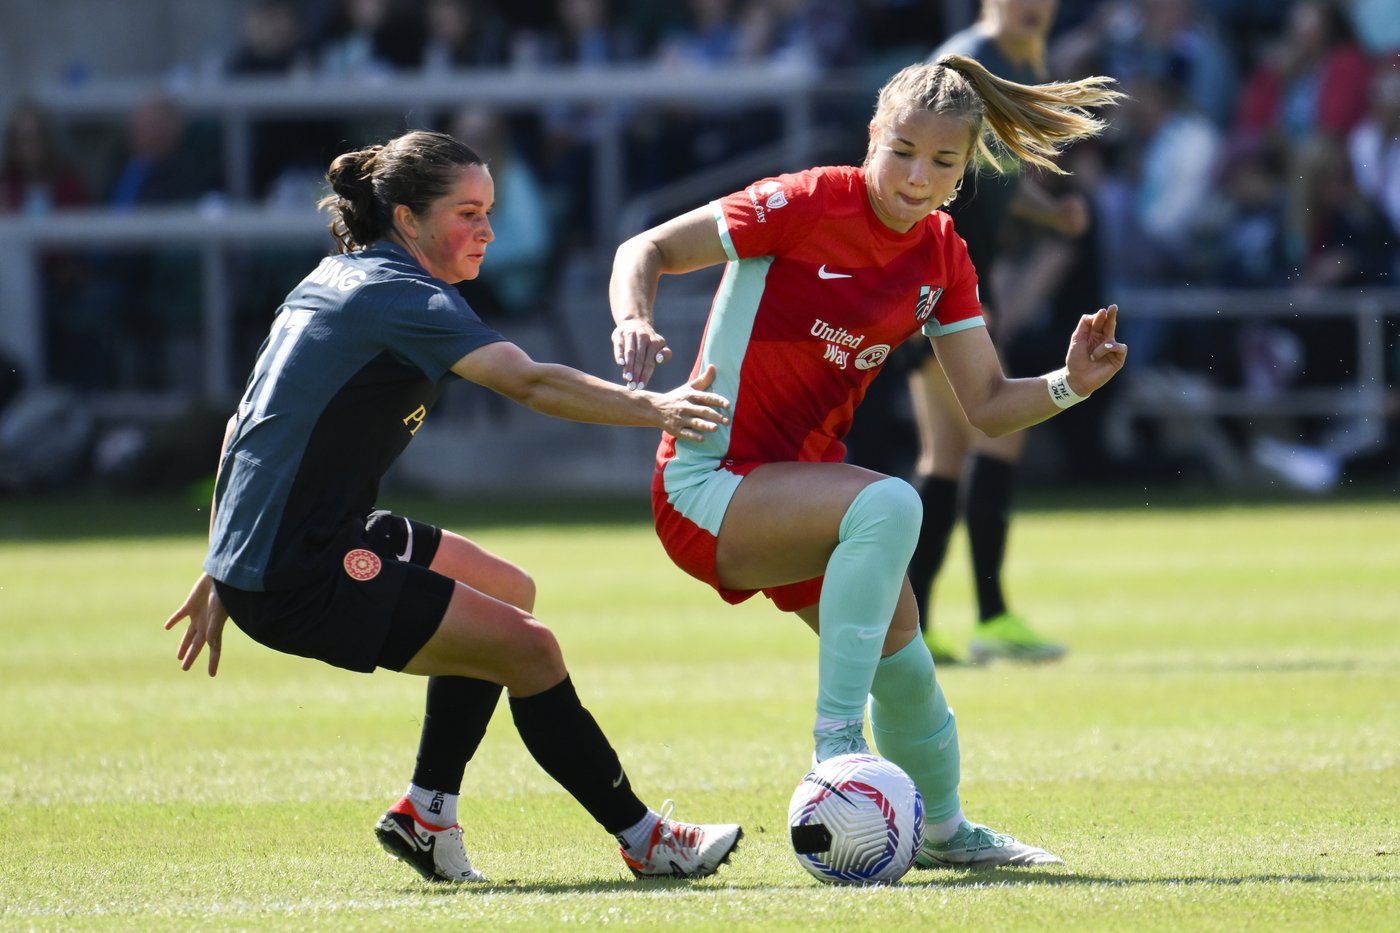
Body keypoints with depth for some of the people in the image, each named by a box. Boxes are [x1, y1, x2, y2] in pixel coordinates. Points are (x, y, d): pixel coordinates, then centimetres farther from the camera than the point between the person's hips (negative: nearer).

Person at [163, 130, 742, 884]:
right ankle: (643, 840, -1)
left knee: (507, 594, 22)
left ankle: (424, 812, 22)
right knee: (527, 649, -10)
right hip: (299, 580, -10)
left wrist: (224, 571, 27)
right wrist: (652, 408, -40)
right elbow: (527, 382, -31)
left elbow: (248, 422, 22)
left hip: (256, 557, 10)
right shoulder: (401, 297, -14)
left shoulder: (335, 279, 15)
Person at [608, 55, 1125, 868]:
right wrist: (635, 323, -31)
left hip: (804, 483, 7)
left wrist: (1069, 385, -15)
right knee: (888, 504, -33)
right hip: (709, 487, -7)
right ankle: (837, 747, -30)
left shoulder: (942, 257, 2)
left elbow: (987, 403, 4)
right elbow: (648, 251, -11)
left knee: (901, 657, 10)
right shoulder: (804, 206, -18)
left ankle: (944, 829, 39)